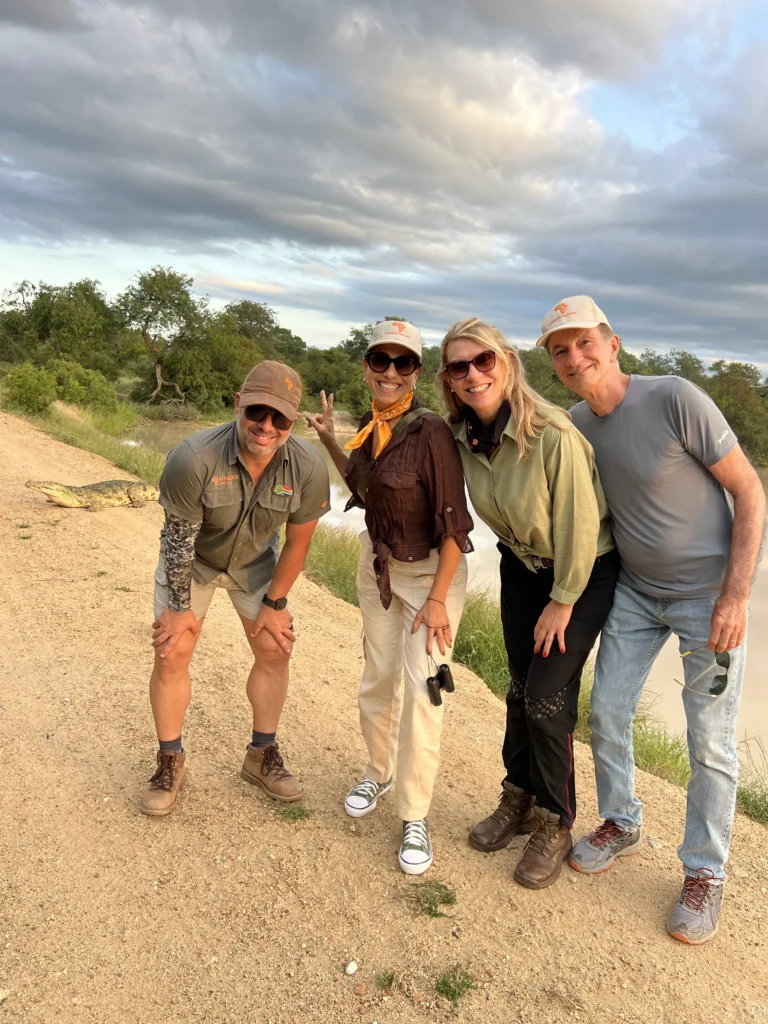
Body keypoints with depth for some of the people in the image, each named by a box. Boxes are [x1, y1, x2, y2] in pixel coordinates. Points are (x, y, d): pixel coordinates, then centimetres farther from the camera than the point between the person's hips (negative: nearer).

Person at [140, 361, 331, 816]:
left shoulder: (309, 467, -29)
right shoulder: (193, 458, -36)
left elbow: (297, 542, -14)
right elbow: (179, 539, -22)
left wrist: (275, 604, -5)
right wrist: (181, 607, -12)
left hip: (255, 560, 2)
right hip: (192, 559, -2)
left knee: (275, 650, 1)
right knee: (171, 655, -4)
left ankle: (263, 756, 21)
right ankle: (171, 761, 18)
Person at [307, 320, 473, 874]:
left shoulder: (431, 431, -24)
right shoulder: (369, 424, -3)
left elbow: (454, 523, -22)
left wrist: (437, 600, -22)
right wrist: (330, 441, 6)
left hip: (431, 570, -6)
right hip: (378, 563, 6)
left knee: (421, 688, -7)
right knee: (378, 678, 15)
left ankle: (415, 818, 11)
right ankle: (379, 772, 39)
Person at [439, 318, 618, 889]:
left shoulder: (553, 433, -30)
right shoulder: (463, 434, -10)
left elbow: (580, 525, -23)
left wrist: (562, 602, -16)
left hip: (585, 572, -6)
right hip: (521, 565, 6)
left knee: (547, 697, -5)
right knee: (520, 689, 12)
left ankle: (555, 827, 17)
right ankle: (519, 801, 33)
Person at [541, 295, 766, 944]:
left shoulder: (675, 400, -21)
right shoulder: (577, 425, -3)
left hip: (710, 595, -5)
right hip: (636, 591, 6)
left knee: (710, 744, 3)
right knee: (607, 713, 10)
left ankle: (706, 873, 23)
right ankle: (621, 825, 35)